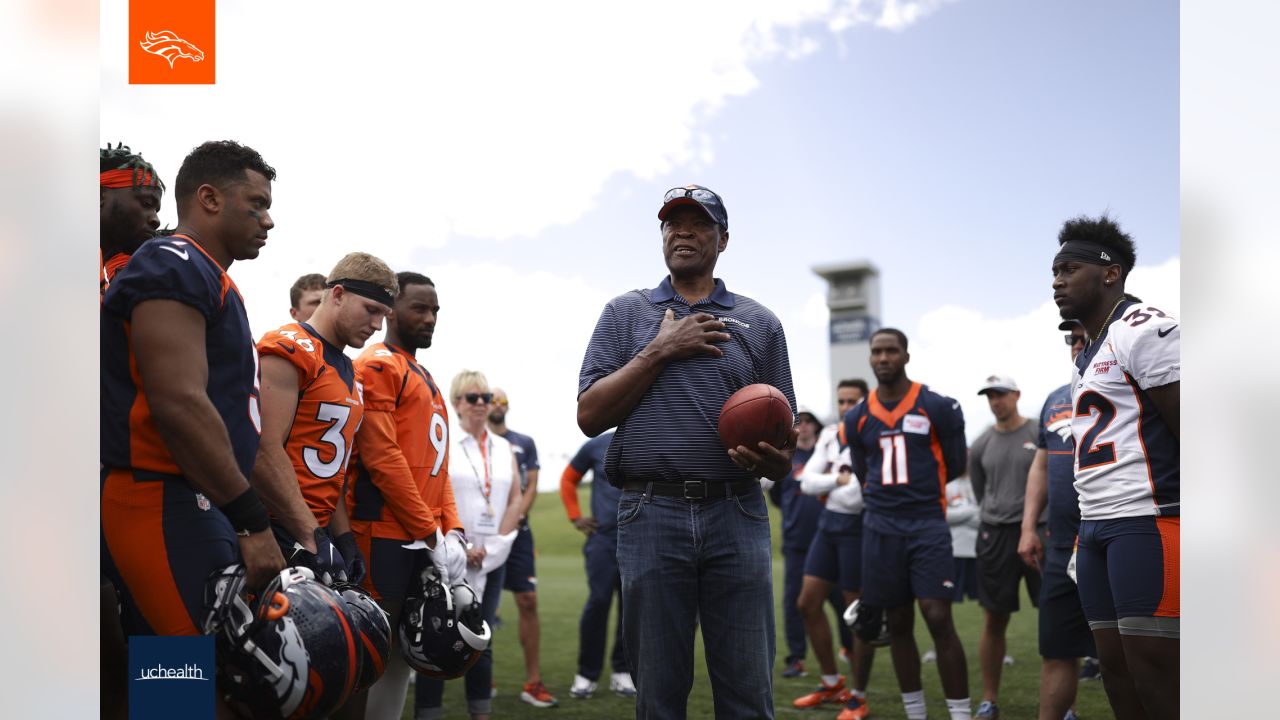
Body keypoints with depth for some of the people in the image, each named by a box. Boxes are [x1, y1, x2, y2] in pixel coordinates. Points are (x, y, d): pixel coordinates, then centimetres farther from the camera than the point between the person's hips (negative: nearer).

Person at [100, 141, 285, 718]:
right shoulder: (176, 268, -10)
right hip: (165, 510, -11)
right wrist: (253, 522, -21)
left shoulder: (204, 279, 22)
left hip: (185, 508, 11)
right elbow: (178, 403, -21)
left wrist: (243, 517, 23)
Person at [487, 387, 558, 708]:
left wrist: (515, 518, -8)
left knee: (528, 601, -4)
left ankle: (533, 682, -1)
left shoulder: (524, 443, 12)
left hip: (518, 531, 2)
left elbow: (531, 487, 7)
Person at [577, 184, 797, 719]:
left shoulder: (760, 323, 14)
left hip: (737, 516, 0)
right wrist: (660, 350, -4)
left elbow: (783, 444, 14)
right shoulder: (625, 313, 13)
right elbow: (590, 415, 2)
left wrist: (774, 459, -10)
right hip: (651, 516, 0)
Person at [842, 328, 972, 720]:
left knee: (939, 619, -10)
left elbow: (955, 467, 5)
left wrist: (919, 490, 11)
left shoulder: (939, 408, -3)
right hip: (880, 528, 4)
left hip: (928, 524, -3)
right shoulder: (857, 419, 7)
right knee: (898, 623, 9)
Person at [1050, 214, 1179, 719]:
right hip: (1096, 526, 9)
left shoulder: (1144, 330, -7)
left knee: (1155, 675, -8)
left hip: (1148, 522, -9)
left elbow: (1187, 428, -12)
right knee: (1116, 668, 9)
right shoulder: (1088, 354, 21)